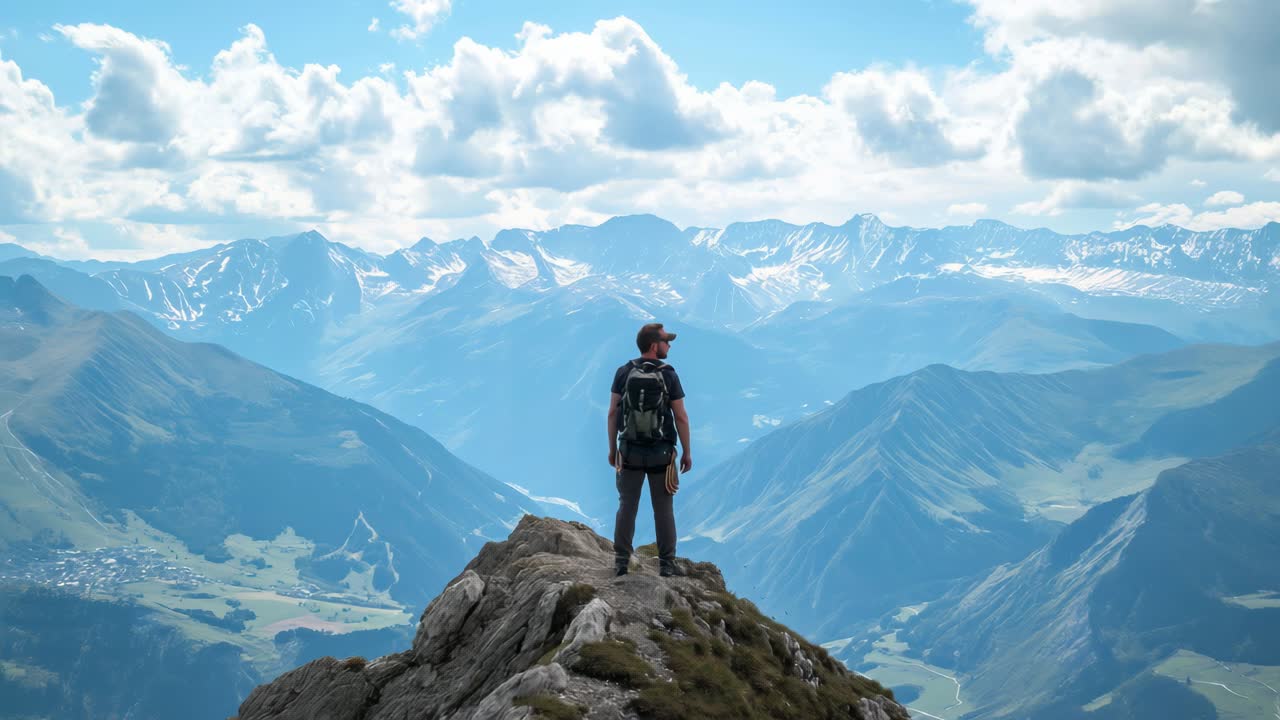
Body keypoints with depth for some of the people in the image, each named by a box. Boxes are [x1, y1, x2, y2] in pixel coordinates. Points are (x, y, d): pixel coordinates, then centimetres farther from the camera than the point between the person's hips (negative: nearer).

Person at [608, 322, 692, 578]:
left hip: (630, 451, 2)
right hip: (661, 453, -2)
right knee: (663, 509, 6)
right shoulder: (669, 376, -9)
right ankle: (666, 564, 9)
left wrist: (612, 448, 8)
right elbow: (681, 417, -8)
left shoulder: (624, 373, -3)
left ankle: (621, 562, 8)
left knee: (627, 506, 8)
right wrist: (687, 453, 2)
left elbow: (613, 413, -2)